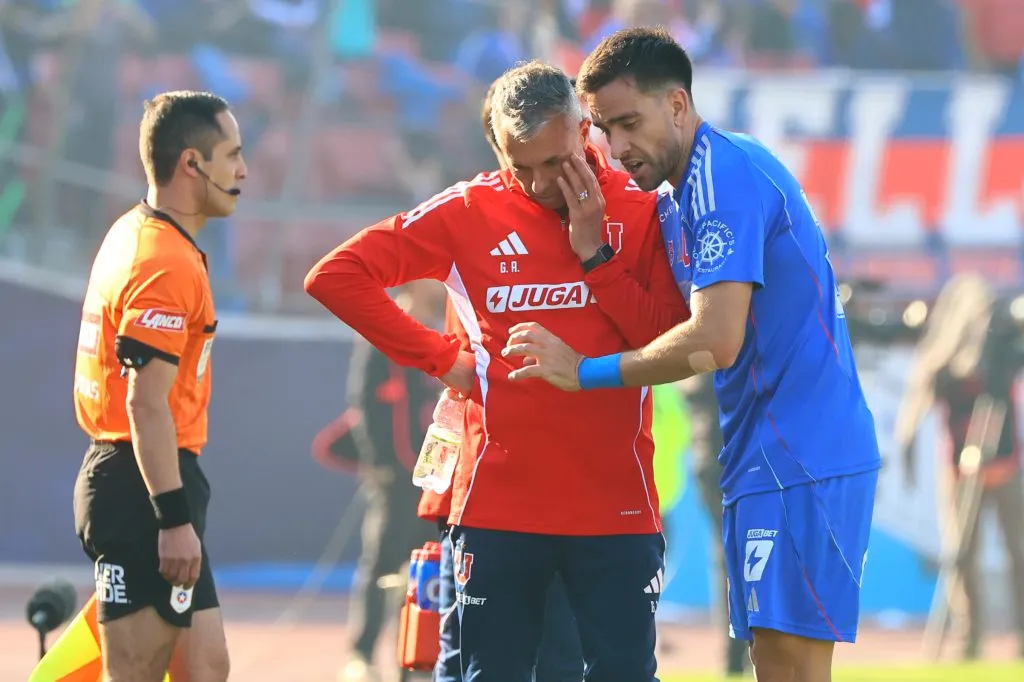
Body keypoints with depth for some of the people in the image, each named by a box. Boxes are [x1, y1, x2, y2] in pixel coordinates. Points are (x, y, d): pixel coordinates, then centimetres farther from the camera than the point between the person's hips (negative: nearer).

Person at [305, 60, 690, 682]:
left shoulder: (640, 210, 2)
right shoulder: (470, 211, 1)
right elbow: (335, 276, 1)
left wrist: (595, 252, -11)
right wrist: (439, 357, -1)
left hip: (616, 507, 0)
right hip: (499, 507, 0)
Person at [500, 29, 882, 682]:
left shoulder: (723, 176, -16)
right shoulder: (682, 194, 16)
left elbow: (714, 341, -23)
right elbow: (659, 319, 20)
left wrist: (585, 371, -14)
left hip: (798, 457, -10)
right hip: (768, 456, 10)